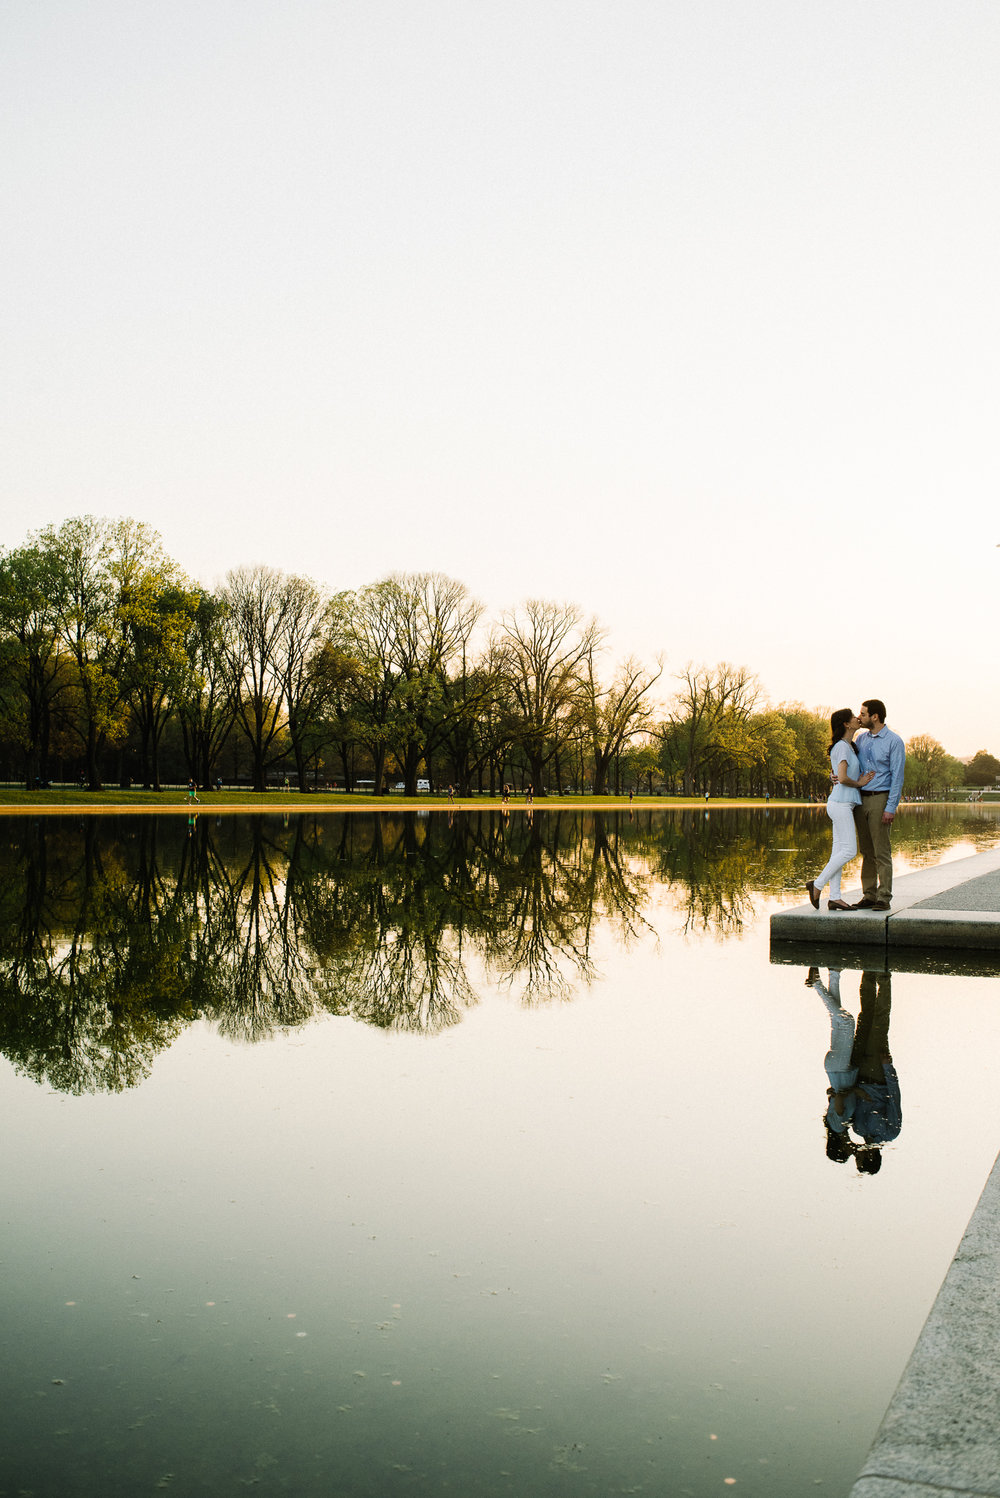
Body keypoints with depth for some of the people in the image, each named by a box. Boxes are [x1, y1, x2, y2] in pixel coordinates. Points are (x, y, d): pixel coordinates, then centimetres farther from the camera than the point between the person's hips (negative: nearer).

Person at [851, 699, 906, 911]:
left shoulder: (894, 742, -6)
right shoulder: (861, 738, 12)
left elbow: (897, 776, -9)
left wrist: (890, 808, -15)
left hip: (880, 799, -6)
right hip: (861, 798, 6)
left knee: (882, 851, -5)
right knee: (867, 852, 9)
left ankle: (884, 898, -1)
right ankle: (869, 896, 14)